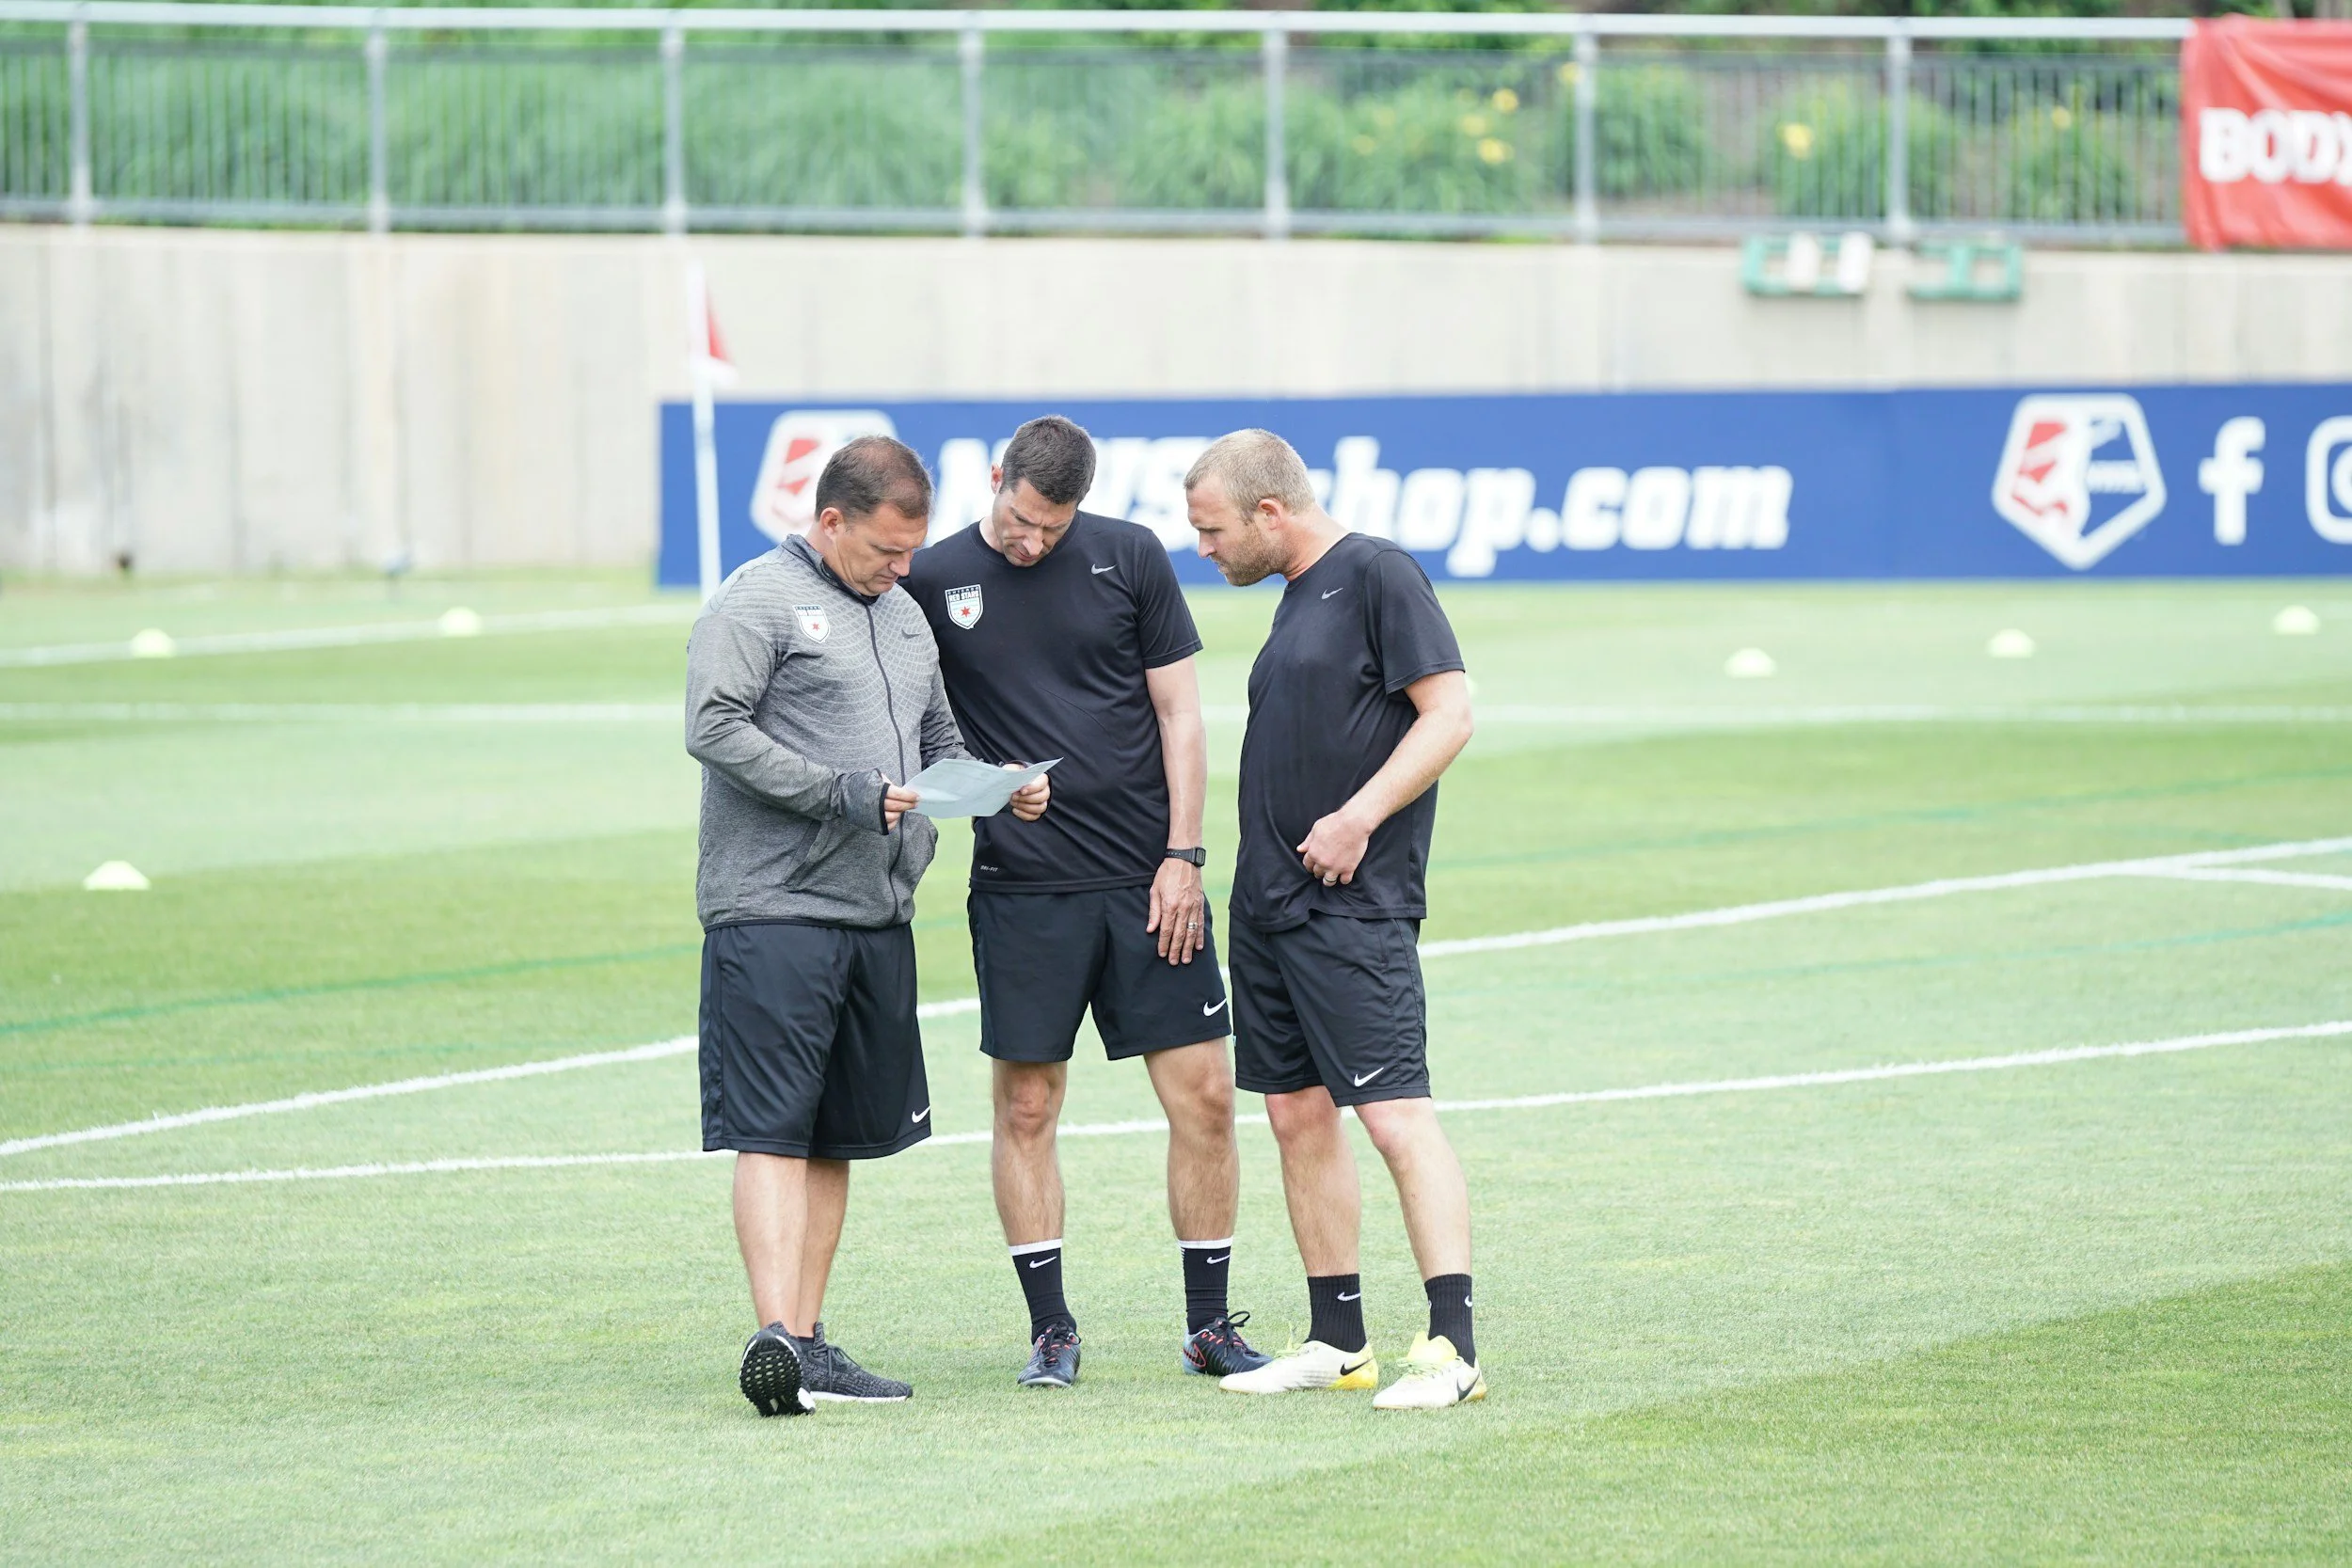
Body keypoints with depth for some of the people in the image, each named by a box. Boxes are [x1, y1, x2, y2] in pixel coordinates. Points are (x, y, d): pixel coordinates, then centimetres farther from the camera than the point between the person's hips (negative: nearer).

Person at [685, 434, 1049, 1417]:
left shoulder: (905, 616, 20)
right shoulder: (759, 601, -5)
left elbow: (938, 741, 28)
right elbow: (714, 727, -14)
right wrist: (841, 794, -19)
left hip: (878, 918, 8)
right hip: (775, 912, -8)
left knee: (837, 1138, 9)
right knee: (772, 1132, -12)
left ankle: (809, 1346, 13)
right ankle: (776, 1336, -20)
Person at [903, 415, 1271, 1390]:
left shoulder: (1129, 559, 3)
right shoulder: (934, 581, 1)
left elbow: (1178, 711, 6)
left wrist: (1182, 855, -1)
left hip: (1146, 880, 1)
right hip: (1020, 888, -1)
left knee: (1203, 1097, -1)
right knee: (1025, 1109, 1)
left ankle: (1209, 1324, 10)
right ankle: (1050, 1328, 11)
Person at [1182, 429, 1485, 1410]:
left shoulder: (1377, 576, -9)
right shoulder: (1296, 596, 17)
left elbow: (1448, 714, -15)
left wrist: (1360, 816, -22)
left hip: (1355, 907, -10)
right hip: (1268, 904, 10)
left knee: (1395, 1115, -14)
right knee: (1297, 1115, 11)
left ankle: (1453, 1346, -17)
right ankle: (1337, 1342, 17)